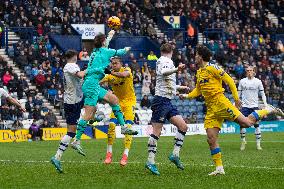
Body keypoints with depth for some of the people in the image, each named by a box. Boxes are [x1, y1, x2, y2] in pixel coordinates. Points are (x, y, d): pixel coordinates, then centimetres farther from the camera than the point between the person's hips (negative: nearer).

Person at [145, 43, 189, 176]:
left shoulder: (167, 62, 22)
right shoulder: (164, 61, -7)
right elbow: (162, 72, -31)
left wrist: (181, 88, 49)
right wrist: (176, 69, -46)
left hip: (168, 102, 9)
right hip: (161, 99, -9)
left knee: (183, 126, 2)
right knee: (157, 131, -9)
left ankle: (175, 154, 4)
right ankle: (150, 161, -8)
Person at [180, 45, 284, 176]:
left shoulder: (212, 68, -7)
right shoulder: (199, 72, 17)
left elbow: (229, 80, -7)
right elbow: (198, 90, 27)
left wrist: (236, 98, -9)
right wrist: (187, 96, 10)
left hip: (220, 103, -7)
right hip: (211, 109, 7)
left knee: (247, 123, -13)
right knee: (211, 139, -3)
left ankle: (268, 110, 10)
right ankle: (219, 168, 0)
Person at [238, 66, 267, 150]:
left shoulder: (258, 81, 3)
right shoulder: (242, 81, 6)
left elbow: (262, 93, 6)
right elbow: (239, 93, 12)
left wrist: (265, 104, -4)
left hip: (254, 105, -1)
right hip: (245, 105, 1)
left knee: (256, 124, -4)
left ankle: (258, 144, 0)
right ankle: (243, 141, 9)